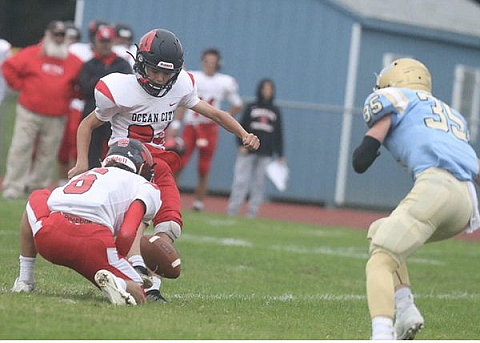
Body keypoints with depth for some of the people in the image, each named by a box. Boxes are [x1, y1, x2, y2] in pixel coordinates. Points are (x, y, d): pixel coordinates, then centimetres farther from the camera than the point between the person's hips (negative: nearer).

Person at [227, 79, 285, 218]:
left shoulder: (275, 111, 13)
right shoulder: (251, 107, 7)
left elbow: (279, 134, 14)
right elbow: (242, 127, 4)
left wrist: (280, 155, 9)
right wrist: (241, 144, -10)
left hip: (265, 153, 2)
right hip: (248, 151, -2)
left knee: (259, 183, 0)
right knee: (241, 180, -7)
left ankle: (252, 212, 4)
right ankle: (232, 211, -5)